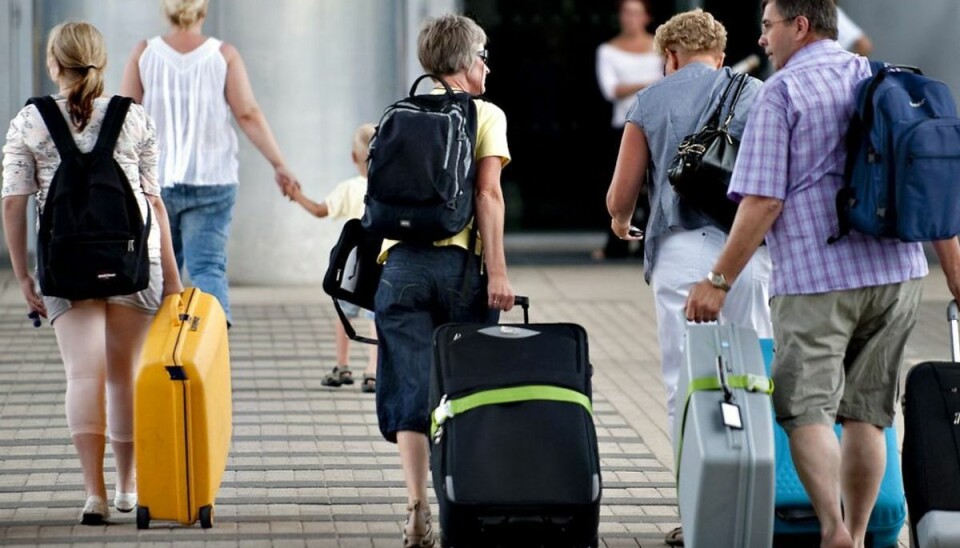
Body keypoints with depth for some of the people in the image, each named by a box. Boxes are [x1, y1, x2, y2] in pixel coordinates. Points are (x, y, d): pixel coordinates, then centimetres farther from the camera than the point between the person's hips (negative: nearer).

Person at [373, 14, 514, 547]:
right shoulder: (485, 114, 3)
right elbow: (488, 194, -6)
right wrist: (497, 271, -9)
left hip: (401, 263, 3)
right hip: (458, 262, -3)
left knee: (411, 389, 1)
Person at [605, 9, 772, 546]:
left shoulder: (651, 102, 7)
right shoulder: (760, 96, 9)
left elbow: (620, 197, 8)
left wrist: (621, 223, 31)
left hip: (681, 252, -1)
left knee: (687, 386, 3)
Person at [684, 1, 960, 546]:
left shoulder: (783, 91, -6)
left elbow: (763, 201, -12)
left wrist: (720, 280, -6)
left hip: (817, 278, -5)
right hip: (898, 274, 6)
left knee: (806, 408, -3)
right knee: (866, 412, 12)